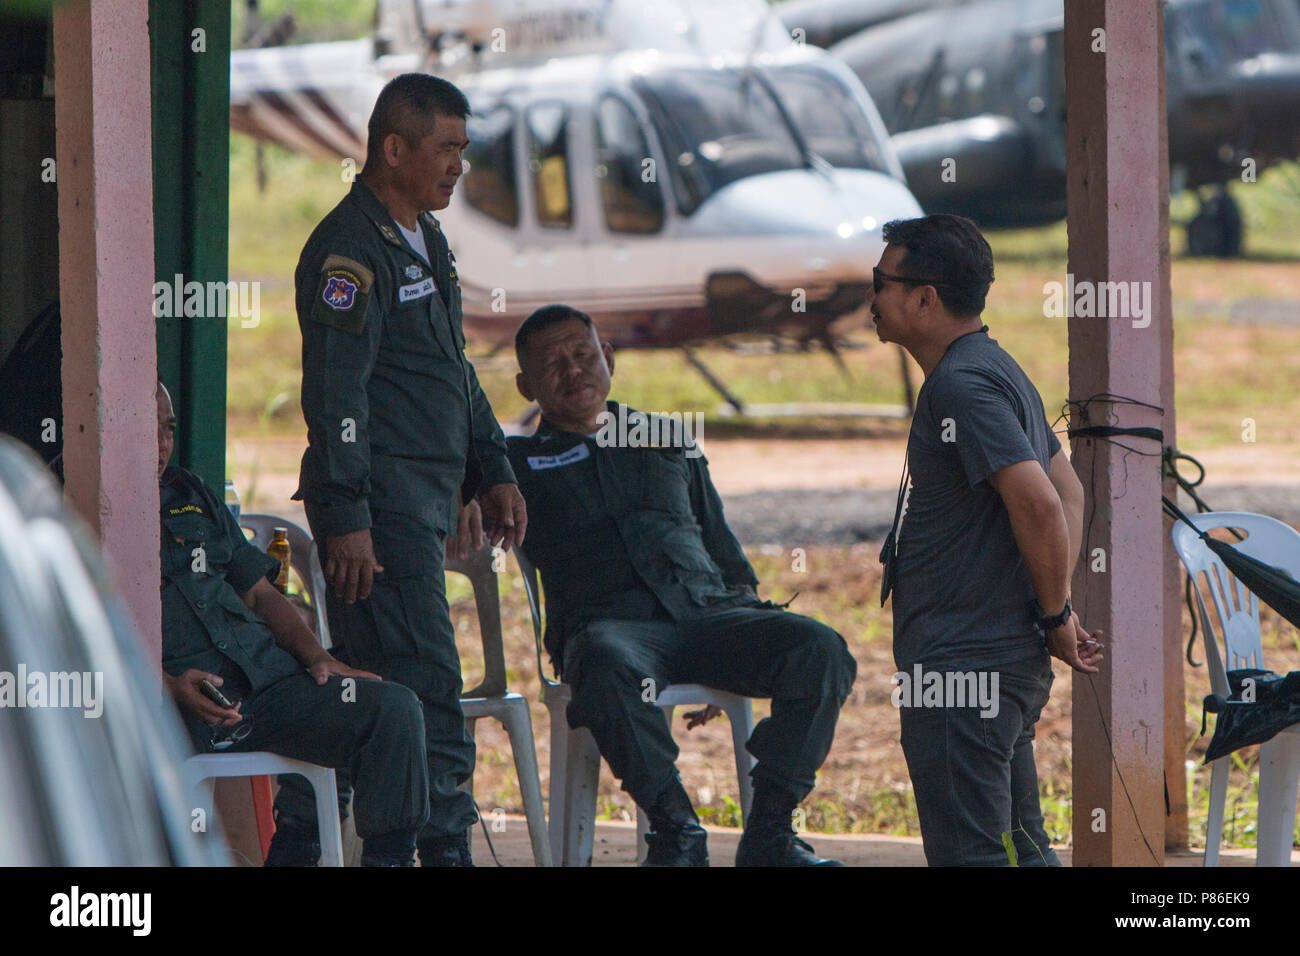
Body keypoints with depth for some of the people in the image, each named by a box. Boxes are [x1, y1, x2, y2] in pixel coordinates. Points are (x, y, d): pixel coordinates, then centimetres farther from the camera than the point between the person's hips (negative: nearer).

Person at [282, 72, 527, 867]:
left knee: (356, 680, 12)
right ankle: (445, 848, -9)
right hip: (381, 507, -9)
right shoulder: (350, 250, -13)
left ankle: (298, 838, 17)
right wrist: (346, 516, -21)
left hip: (424, 502, 9)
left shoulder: (425, 240, 18)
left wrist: (492, 471, 21)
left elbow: (457, 371, 27)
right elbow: (334, 392, -18)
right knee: (426, 684, -10)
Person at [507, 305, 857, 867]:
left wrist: (750, 618, 17)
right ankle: (674, 828, -31)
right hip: (608, 623, -4)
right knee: (609, 668, -43)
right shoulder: (519, 462, 19)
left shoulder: (669, 442, 30)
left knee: (820, 651, -26)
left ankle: (768, 831, -21)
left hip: (706, 610, 4)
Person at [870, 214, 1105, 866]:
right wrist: (1058, 614, 13)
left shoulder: (963, 384, -16)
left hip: (962, 662, -11)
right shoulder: (1000, 371, 17)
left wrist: (1055, 616, -13)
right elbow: (1069, 495, 23)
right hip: (1010, 661, 11)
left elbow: (1040, 505, -26)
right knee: (1020, 845, 14)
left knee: (968, 851, -10)